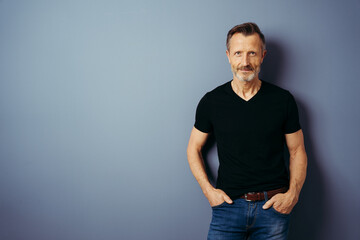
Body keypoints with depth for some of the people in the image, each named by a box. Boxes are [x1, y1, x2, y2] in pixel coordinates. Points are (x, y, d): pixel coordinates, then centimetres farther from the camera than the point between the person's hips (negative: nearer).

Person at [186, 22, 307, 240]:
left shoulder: (283, 100, -1)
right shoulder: (211, 102, -1)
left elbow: (297, 151, 6)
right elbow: (194, 149, 8)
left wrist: (293, 194, -7)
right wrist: (208, 189, -3)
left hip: (274, 206, 1)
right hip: (229, 204, 0)